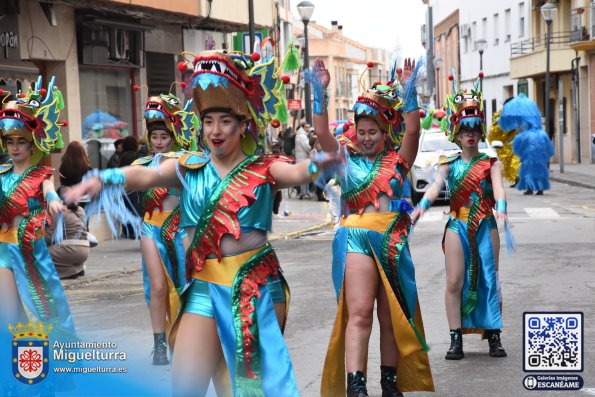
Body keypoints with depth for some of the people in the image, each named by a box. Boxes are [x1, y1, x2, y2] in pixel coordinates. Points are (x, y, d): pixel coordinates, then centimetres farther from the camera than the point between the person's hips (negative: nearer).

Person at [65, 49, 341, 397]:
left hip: (258, 286, -1)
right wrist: (104, 180, -32)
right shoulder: (189, 168, 4)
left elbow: (301, 172, -19)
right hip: (205, 288, 1)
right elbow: (146, 176, -13)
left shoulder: (264, 169, 0)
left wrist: (325, 160, -42)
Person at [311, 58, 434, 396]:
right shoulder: (346, 157, 9)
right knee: (359, 312, -13)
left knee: (392, 317, 8)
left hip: (393, 241, 2)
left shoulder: (397, 160, 9)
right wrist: (320, 92, -13)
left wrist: (409, 91, -14)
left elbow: (413, 130, -5)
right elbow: (322, 132, -4)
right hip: (357, 238, -2)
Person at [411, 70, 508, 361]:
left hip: (485, 226, 0)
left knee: (489, 279, 1)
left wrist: (501, 207, -34)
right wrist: (423, 205, -31)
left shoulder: (491, 163, 5)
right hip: (457, 226, 1)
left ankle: (493, 336, 9)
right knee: (455, 281, -4)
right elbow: (436, 185, -10)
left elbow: (497, 186, -12)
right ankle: (456, 339, 1)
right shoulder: (449, 165, 7)